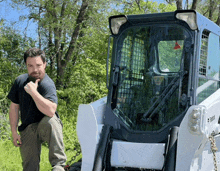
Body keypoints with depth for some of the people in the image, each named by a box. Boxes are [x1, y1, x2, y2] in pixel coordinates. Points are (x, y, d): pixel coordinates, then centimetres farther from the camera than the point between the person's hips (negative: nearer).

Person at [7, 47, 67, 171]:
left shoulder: (48, 84, -20)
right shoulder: (20, 81, -1)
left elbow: (51, 111, -36)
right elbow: (14, 107, 8)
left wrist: (33, 91, -32)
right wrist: (14, 131, 3)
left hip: (46, 128, -5)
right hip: (28, 130, 5)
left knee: (50, 121, -39)